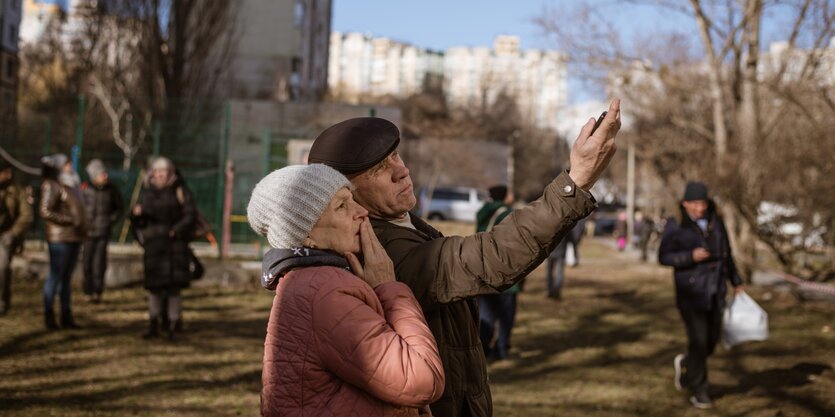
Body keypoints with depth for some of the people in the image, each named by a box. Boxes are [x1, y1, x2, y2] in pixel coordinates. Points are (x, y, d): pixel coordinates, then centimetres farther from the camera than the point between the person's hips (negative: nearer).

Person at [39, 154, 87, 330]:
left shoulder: (70, 185, 16)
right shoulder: (51, 186, -9)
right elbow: (44, 211, -16)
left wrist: (82, 225, 9)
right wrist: (69, 220, -17)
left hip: (74, 237, 8)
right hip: (60, 238, -8)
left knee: (67, 277, 12)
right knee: (55, 276, -3)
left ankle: (66, 316, 18)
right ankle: (49, 316, 5)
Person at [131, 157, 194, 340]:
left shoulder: (180, 193, 2)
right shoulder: (147, 193, 11)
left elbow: (189, 217, -2)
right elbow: (138, 223, 11)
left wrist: (176, 231, -15)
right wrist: (136, 214, -11)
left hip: (175, 244, -2)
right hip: (154, 245, 3)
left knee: (174, 287, -4)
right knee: (154, 286, 4)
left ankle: (173, 326, 3)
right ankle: (153, 325, 13)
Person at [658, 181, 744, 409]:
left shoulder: (715, 221, 4)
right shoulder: (676, 225, -9)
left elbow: (726, 253, 13)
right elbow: (664, 257, -11)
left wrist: (736, 281, 15)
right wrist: (691, 256, -25)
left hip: (715, 290, 5)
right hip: (691, 291, -5)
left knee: (712, 339, 10)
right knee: (699, 341, -7)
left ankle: (684, 364, 40)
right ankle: (698, 390, 10)